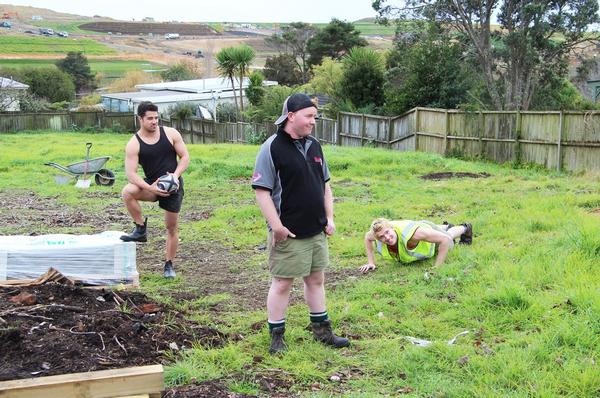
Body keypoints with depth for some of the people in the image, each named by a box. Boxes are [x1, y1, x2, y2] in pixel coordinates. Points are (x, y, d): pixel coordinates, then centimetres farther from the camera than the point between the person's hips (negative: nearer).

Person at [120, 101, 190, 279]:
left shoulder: (171, 134, -5)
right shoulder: (134, 144, -9)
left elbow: (185, 157, 0)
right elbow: (131, 173, -14)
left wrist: (175, 175, -18)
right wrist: (150, 188, -28)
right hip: (152, 185, 0)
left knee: (172, 227, 5)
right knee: (127, 192, -30)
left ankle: (169, 265, 22)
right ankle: (140, 229, -11)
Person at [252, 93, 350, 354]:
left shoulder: (314, 146, 9)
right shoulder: (272, 148, -13)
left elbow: (325, 185, 17)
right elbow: (261, 190, -16)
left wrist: (329, 218, 9)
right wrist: (276, 226, -20)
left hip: (317, 231, 7)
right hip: (289, 234, -7)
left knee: (316, 279, 17)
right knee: (282, 283, 3)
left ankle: (322, 330, 30)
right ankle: (276, 337, 16)